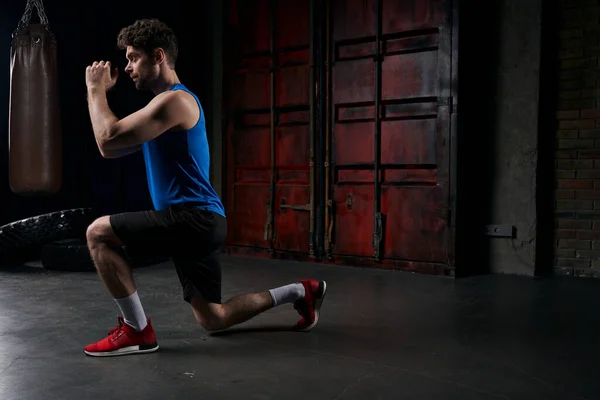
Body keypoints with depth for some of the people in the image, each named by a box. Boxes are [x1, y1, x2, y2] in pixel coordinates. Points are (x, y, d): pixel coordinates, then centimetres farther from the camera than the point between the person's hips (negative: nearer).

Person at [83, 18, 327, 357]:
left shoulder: (175, 100, -13)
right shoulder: (163, 105, 19)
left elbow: (109, 139, -19)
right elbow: (112, 150, 19)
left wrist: (95, 90, -6)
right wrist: (103, 92, 15)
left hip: (194, 219, -10)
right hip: (197, 222, 10)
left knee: (98, 233, -11)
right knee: (213, 319, 16)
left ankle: (137, 330, -4)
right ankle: (302, 292, 25)